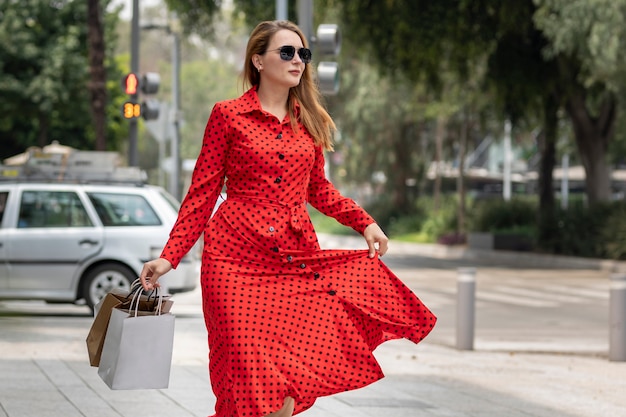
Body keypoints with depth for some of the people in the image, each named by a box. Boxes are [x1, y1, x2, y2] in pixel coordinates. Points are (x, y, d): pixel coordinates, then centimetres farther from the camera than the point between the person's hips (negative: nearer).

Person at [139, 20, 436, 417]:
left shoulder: (310, 121, 13)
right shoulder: (228, 115, 1)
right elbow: (203, 194, 2)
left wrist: (365, 222, 10)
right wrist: (169, 257, -5)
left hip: (296, 257, 4)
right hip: (237, 259, -4)